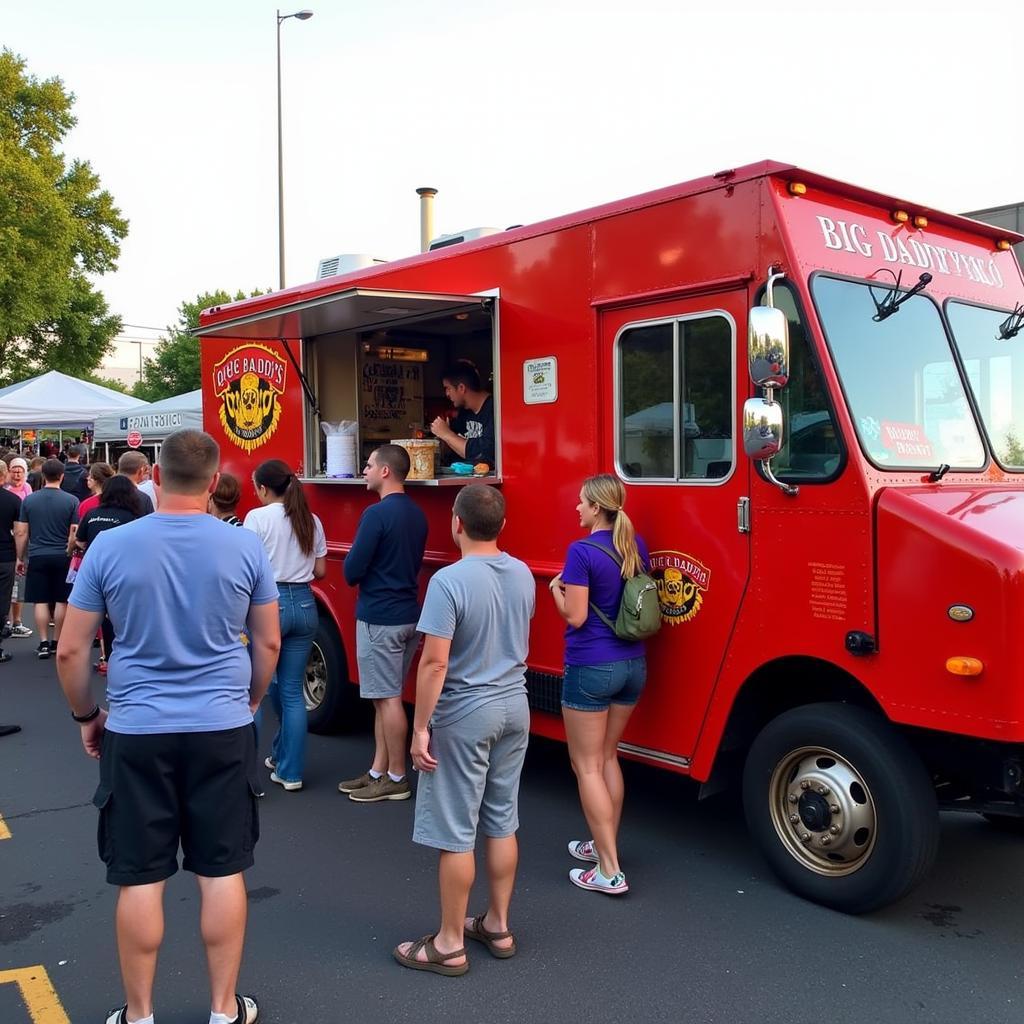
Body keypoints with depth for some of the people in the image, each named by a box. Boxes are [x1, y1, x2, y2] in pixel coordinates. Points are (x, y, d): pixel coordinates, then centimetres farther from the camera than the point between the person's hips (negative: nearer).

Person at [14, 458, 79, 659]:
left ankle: (43, 643, 4)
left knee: (40, 601, 6)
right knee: (61, 601, 8)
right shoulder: (71, 501, -5)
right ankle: (56, 642, 14)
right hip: (62, 557, -1)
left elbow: (21, 533, 3)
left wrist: (20, 558, 11)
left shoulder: (29, 500, 1)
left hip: (37, 557, 1)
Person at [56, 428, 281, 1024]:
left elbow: (70, 652, -2)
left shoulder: (110, 547, -7)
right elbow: (269, 644, 3)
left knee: (140, 880, 11)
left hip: (136, 733, 0)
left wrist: (87, 716, 14)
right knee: (222, 873, 11)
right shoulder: (245, 546, -6)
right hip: (222, 729, 1)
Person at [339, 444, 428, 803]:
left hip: (379, 618, -9)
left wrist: (354, 566, 6)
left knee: (387, 698, 0)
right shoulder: (416, 514, 9)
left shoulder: (377, 514, -17)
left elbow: (351, 571, -15)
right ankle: (378, 771, 23)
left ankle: (396, 779, 9)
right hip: (408, 615, 9)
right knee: (385, 697, 15)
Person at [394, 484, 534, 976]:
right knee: (502, 823, 17)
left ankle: (450, 944, 15)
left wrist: (420, 728, -14)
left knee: (456, 834, 4)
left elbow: (434, 663, -21)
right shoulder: (523, 574, 1)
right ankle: (497, 926, 29)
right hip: (515, 706, 7)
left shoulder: (449, 580, -21)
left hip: (464, 716, -7)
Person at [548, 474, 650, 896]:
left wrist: (557, 588, 2)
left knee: (586, 766, 3)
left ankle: (610, 872, 5)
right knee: (607, 757, 21)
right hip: (632, 665, 7)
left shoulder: (582, 551, -17)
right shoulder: (636, 546, 4)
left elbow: (575, 616, -17)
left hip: (591, 668, -7)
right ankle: (605, 846, 32)